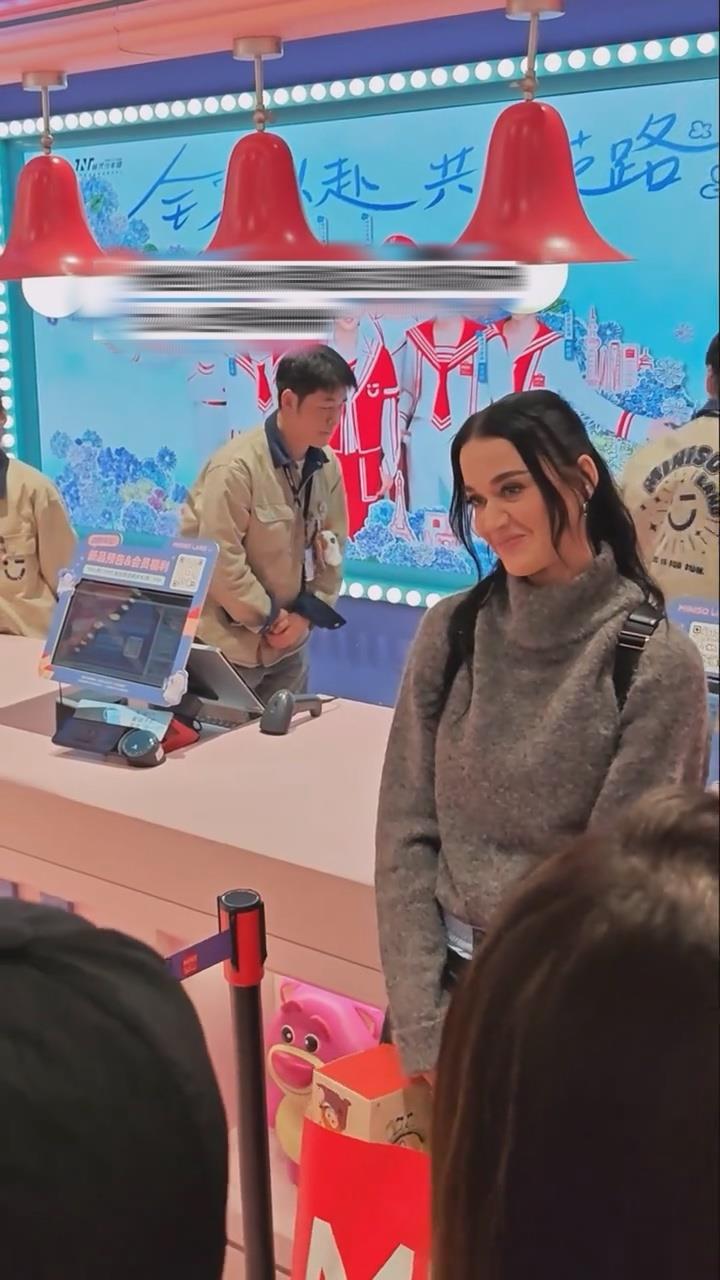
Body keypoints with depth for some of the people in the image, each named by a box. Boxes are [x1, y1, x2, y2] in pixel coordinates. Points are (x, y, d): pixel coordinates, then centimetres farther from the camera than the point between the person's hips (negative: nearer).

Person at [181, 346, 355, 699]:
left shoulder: (327, 466, -1)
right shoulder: (237, 466, -22)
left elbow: (332, 547, 6)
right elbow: (221, 558, -22)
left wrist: (306, 613, -4)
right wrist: (266, 616, -14)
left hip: (287, 641, 7)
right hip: (228, 640, -6)